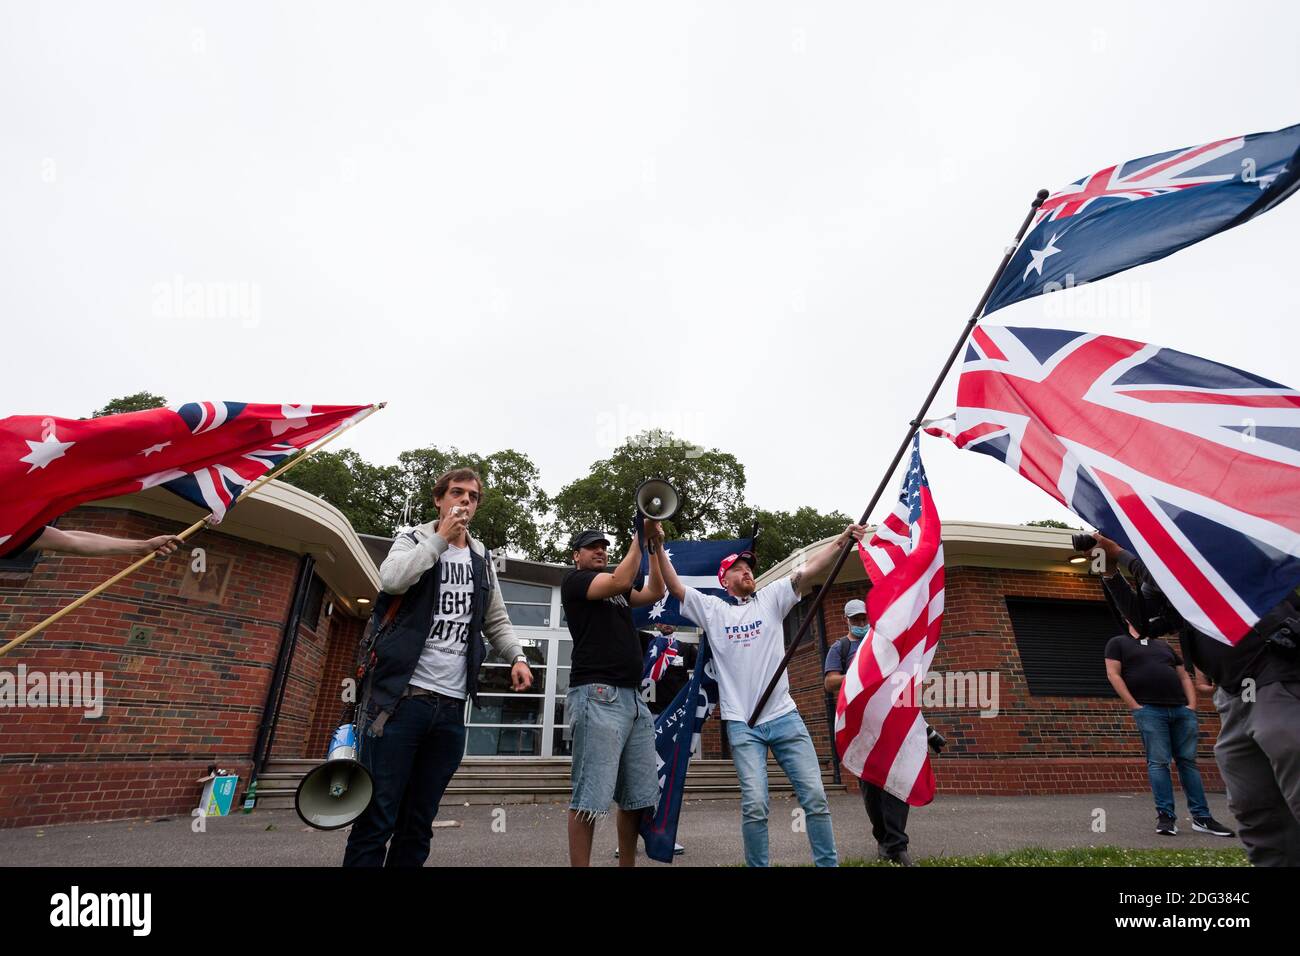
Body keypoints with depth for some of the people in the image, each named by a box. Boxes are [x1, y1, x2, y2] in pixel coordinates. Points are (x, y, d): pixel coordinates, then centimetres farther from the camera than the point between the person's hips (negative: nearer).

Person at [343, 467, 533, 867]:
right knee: (377, 817, -3)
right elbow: (392, 579, -18)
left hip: (452, 706, 4)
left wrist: (517, 657, 3)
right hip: (402, 697, -4)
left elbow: (496, 621, 19)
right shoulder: (413, 540, 4)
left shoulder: (482, 559, 15)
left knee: (418, 823, 11)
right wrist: (441, 538, -12)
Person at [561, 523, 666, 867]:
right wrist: (640, 537, -7)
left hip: (633, 697, 8)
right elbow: (621, 582, -12)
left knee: (638, 797, 8)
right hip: (598, 696, -8)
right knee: (590, 797, -9)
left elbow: (656, 592, 15)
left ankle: (628, 864, 18)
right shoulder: (574, 580, 3)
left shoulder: (617, 590, 26)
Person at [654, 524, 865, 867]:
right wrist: (657, 546, -13)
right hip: (742, 725, -1)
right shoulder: (712, 609, 6)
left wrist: (842, 539, -14)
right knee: (754, 805, -7)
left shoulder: (771, 597, 7)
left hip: (785, 718, 2)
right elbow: (673, 585, -2)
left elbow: (809, 570, -3)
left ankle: (828, 864, 19)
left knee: (815, 796, 3)